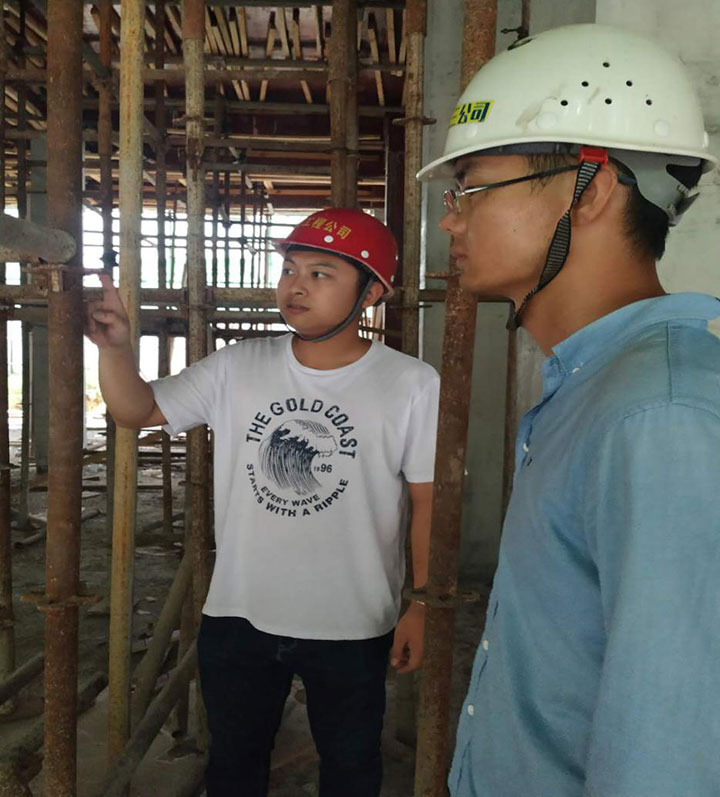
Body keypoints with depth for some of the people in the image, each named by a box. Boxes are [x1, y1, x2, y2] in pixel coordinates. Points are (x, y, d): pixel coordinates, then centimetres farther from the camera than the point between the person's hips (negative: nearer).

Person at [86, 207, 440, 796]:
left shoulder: (413, 385, -12)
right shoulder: (239, 367, -3)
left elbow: (429, 500, -7)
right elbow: (139, 411, 2)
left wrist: (422, 606, -6)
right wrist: (116, 348, -17)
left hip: (352, 628, -2)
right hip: (237, 616, 3)